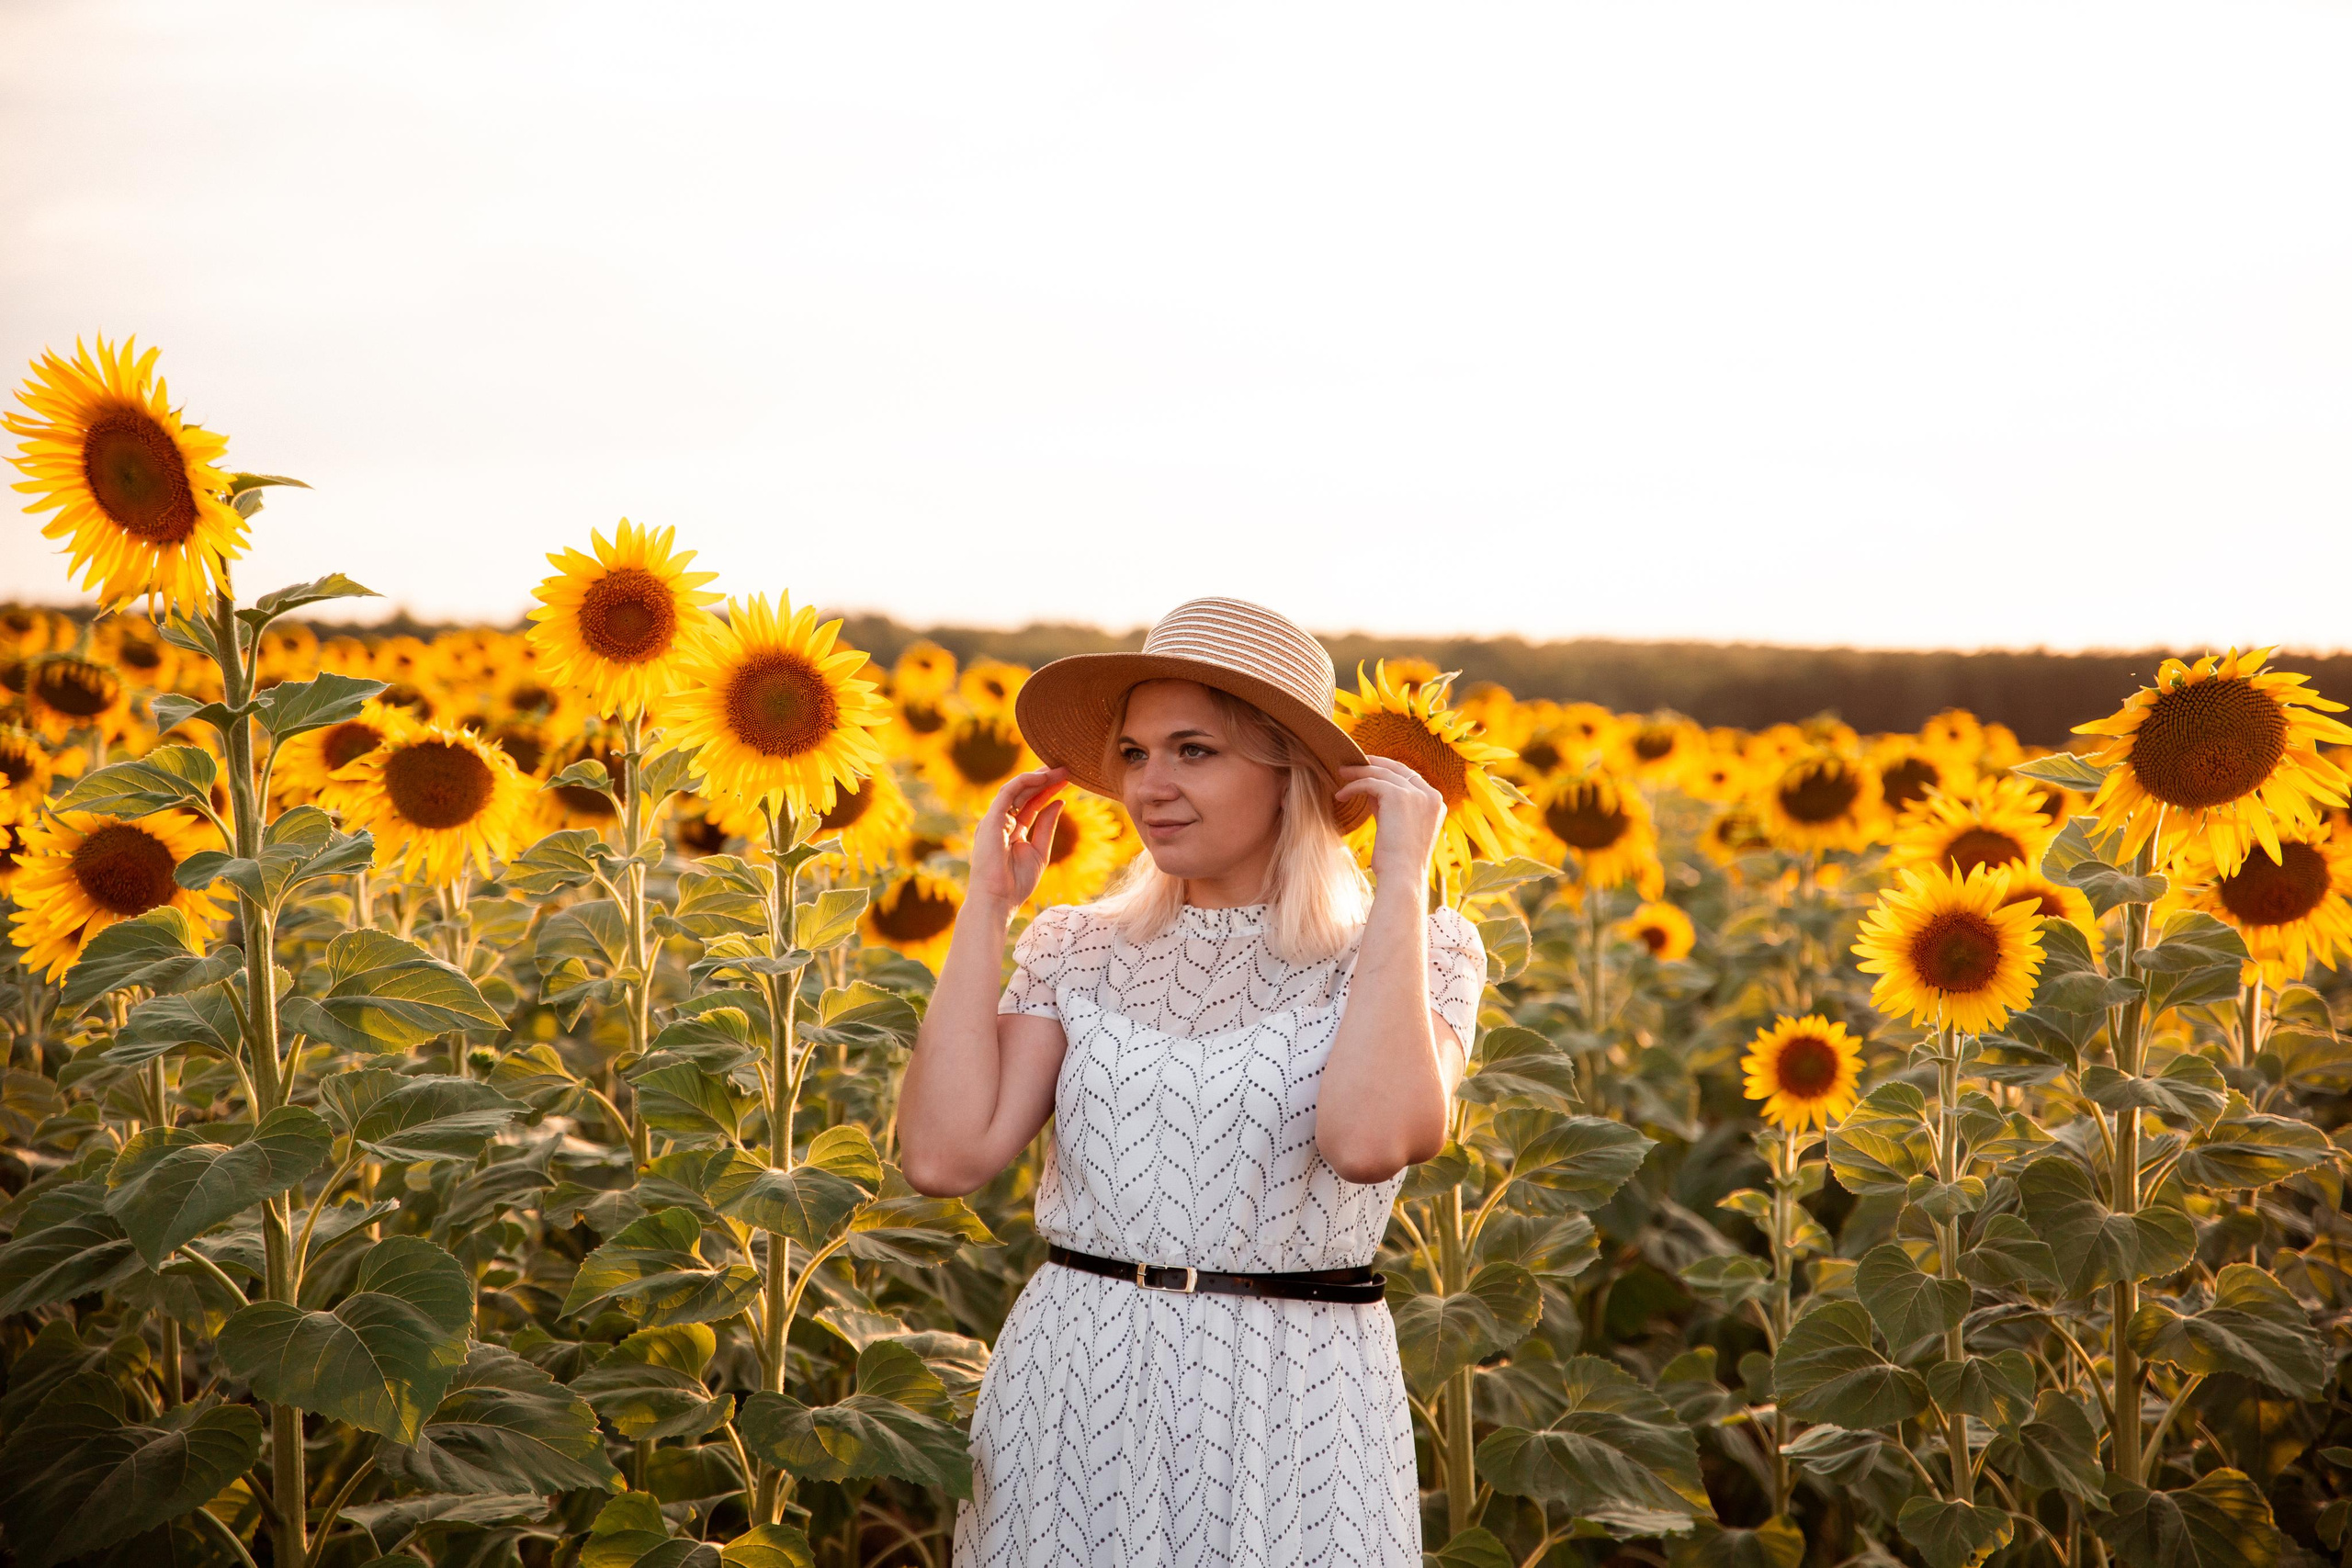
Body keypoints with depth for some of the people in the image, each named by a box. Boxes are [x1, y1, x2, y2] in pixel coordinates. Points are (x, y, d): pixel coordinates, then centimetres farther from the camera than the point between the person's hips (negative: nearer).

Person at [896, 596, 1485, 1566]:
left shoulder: (1413, 955, -3)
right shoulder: (1077, 953, 4)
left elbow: (1369, 1140, -24)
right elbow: (944, 1156, -9)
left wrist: (1402, 880, -17)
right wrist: (986, 904, -4)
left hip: (1292, 1411, -2)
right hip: (1069, 1395, 3)